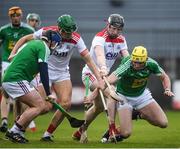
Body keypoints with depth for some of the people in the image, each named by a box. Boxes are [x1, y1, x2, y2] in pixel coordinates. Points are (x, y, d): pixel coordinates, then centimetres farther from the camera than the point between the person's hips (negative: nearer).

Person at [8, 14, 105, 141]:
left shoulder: (76, 39, -15)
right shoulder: (46, 32, -18)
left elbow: (88, 59, -16)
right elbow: (25, 39, -3)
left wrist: (99, 79, -23)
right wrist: (13, 52, -15)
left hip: (62, 73, 3)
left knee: (66, 103, -13)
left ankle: (47, 134, 3)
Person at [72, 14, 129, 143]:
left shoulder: (121, 39, -1)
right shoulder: (100, 38, -24)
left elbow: (126, 56, -14)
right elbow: (100, 54, -45)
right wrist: (103, 68, -66)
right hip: (90, 73, -9)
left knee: (99, 107, 20)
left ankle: (80, 132, 39)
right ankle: (112, 129, -31)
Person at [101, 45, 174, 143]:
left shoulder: (151, 64, -22)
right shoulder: (126, 66, -36)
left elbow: (164, 77, -2)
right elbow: (109, 80, -47)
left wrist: (167, 89, -22)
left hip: (142, 94, 4)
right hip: (124, 96, -4)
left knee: (163, 123, -8)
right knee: (126, 133, -17)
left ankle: (142, 115, 20)